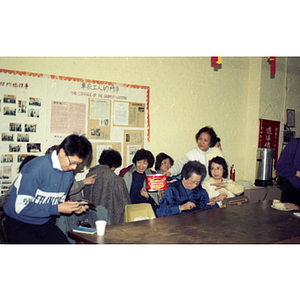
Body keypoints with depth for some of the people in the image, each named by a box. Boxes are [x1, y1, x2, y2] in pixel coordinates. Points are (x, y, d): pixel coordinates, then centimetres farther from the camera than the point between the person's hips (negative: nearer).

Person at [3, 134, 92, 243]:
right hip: (20, 224, -5)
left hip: (46, 223, 6)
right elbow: (21, 207, -21)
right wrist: (57, 209, -23)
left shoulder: (69, 173, 2)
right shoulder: (36, 168, -20)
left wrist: (73, 207, -9)